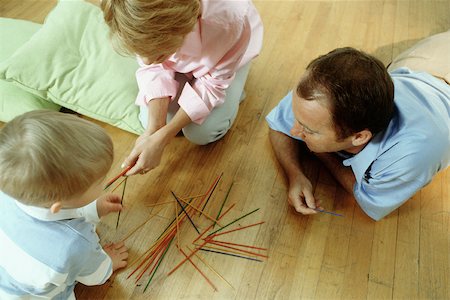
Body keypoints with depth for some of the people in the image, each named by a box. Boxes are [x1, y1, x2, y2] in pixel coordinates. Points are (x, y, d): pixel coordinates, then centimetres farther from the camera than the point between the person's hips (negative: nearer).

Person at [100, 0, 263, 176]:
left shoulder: (227, 21, -43)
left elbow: (213, 84, -29)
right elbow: (155, 70, -21)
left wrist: (161, 138, -35)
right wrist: (154, 129, -37)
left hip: (225, 53, -2)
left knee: (201, 133, -17)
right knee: (150, 120, -9)